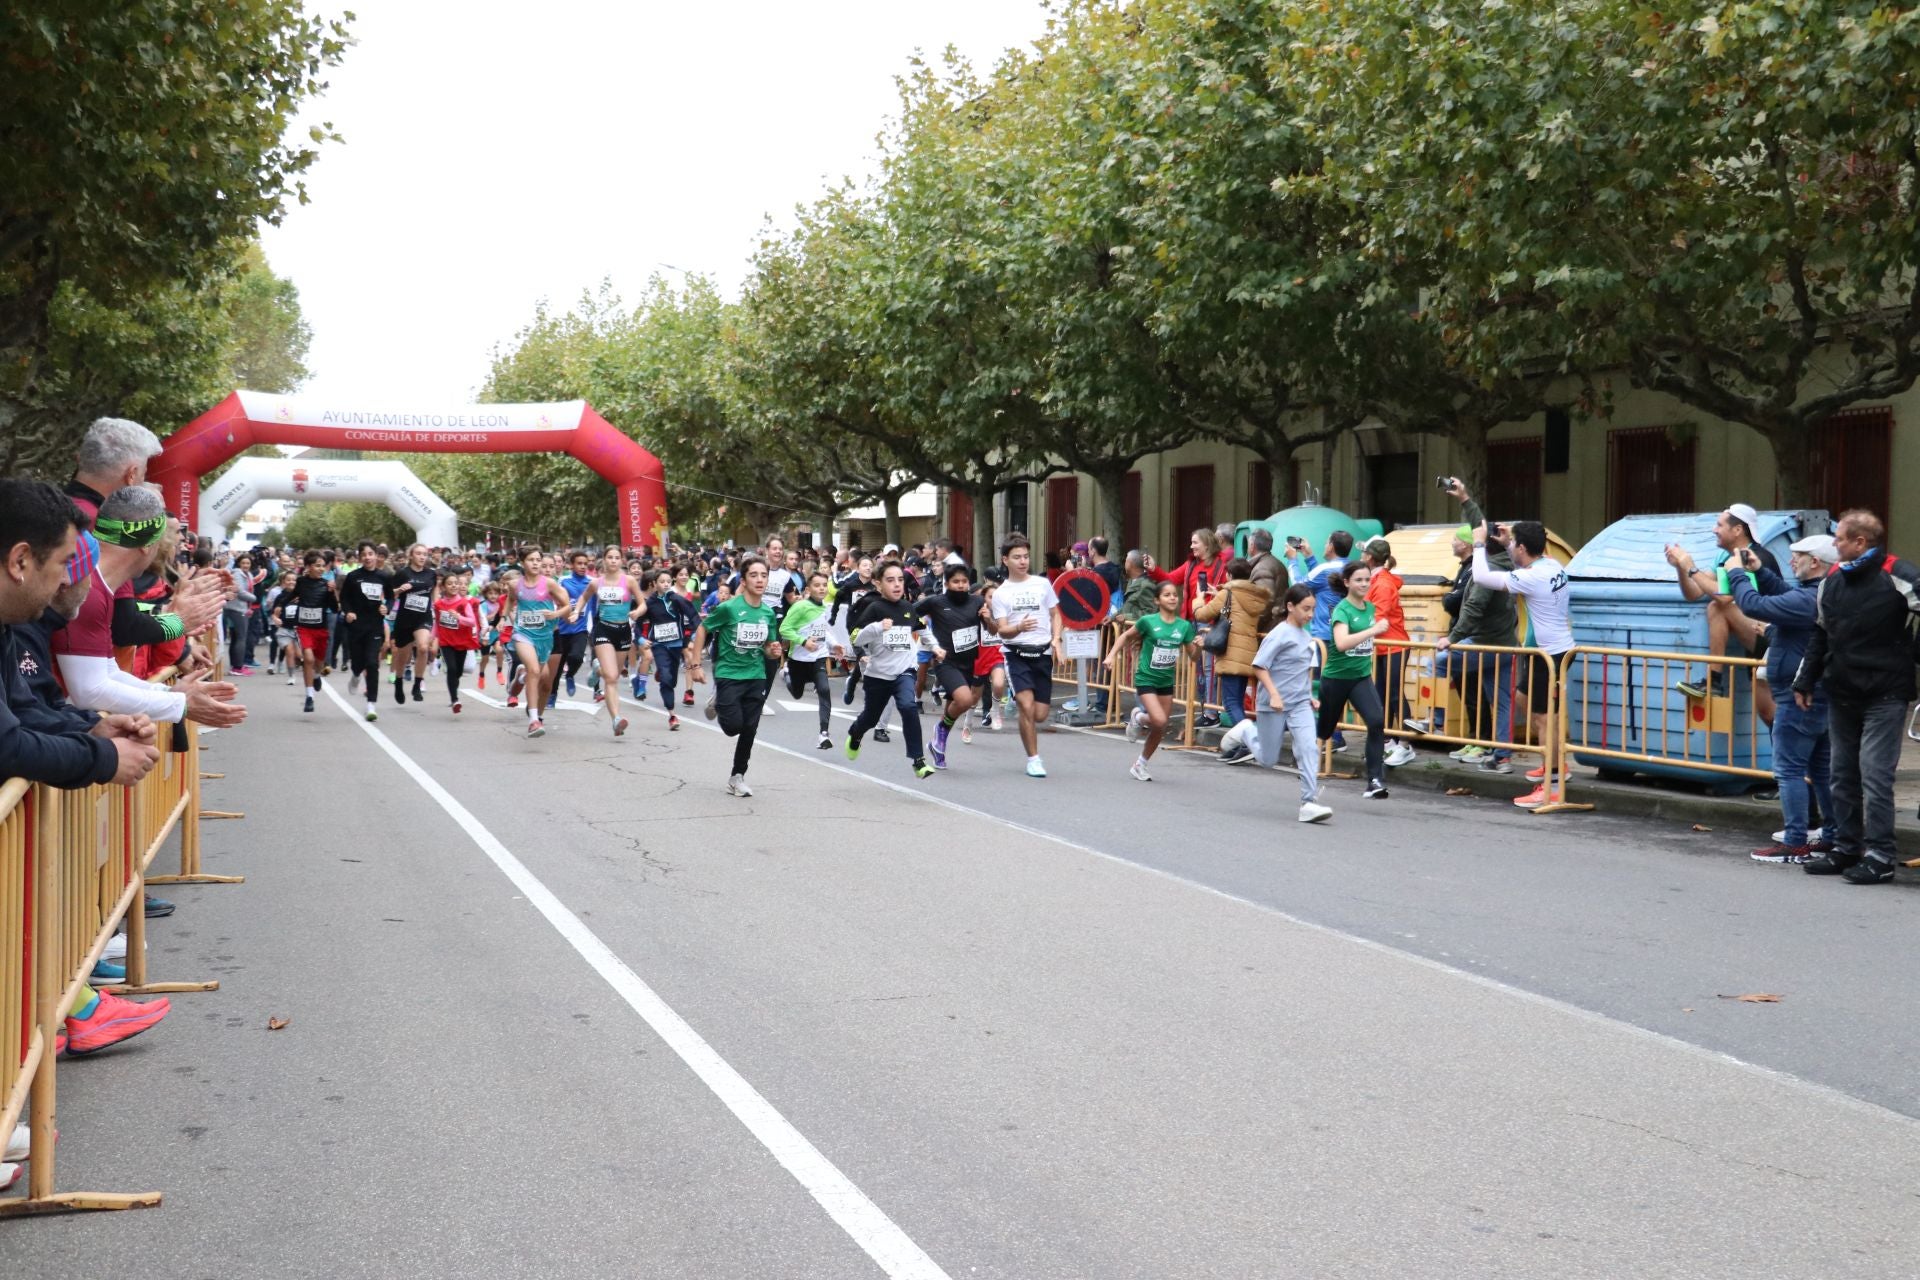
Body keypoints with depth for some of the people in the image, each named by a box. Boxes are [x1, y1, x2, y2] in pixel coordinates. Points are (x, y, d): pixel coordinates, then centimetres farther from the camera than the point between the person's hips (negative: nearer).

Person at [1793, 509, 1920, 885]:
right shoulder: (1833, 580, 9)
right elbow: (1820, 635, 17)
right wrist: (1805, 681, 18)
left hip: (1884, 697, -7)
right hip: (1841, 696, 7)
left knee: (1875, 775, -8)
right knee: (1843, 775, 11)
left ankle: (1879, 856, -3)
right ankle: (1846, 850, 20)